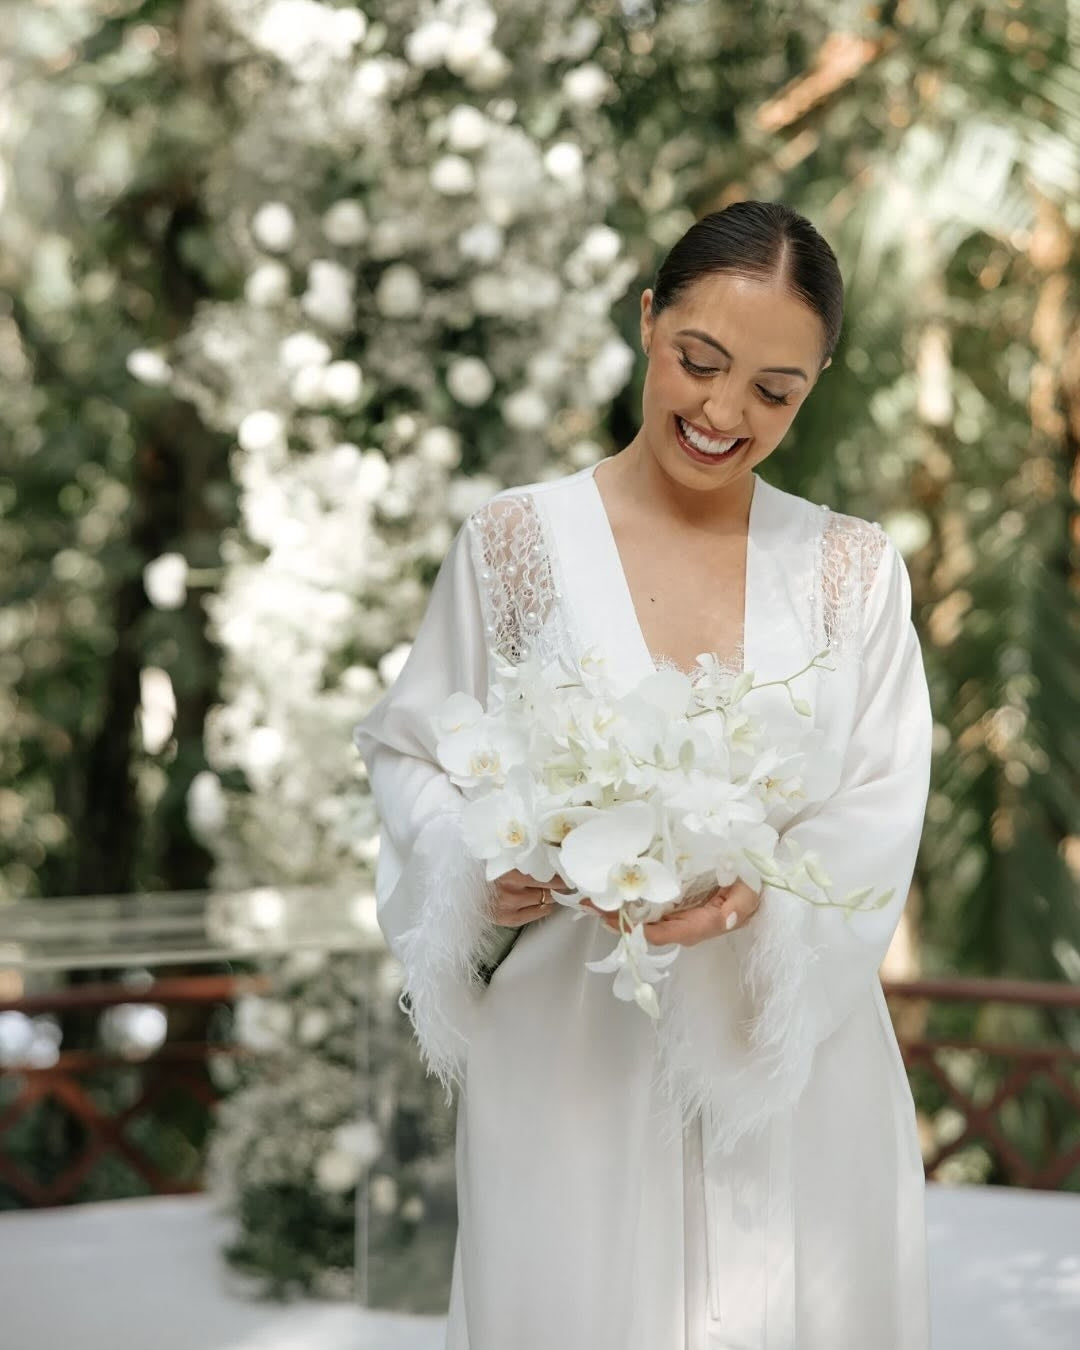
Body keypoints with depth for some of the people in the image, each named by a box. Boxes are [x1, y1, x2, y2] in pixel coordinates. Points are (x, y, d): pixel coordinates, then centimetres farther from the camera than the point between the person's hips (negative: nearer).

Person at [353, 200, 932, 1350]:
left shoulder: (852, 570, 4)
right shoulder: (517, 541, -2)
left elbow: (878, 822, -2)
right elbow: (413, 754, 3)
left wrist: (761, 894, -21)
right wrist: (481, 872, -17)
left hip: (795, 1050, 2)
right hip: (573, 1050, -2)